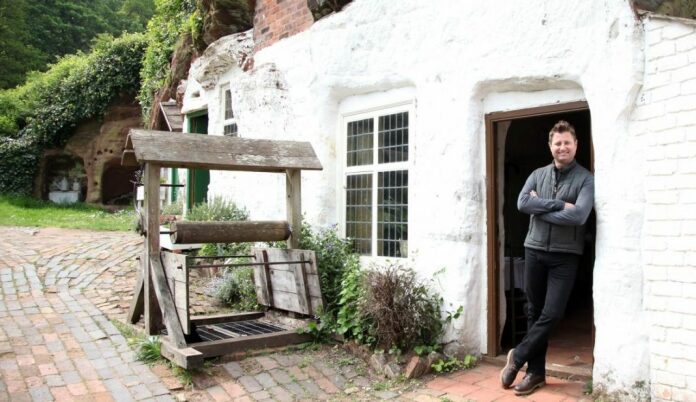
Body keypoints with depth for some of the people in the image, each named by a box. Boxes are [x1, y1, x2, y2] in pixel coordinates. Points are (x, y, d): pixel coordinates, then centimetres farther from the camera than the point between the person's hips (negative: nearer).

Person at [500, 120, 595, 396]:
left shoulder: (585, 179, -3)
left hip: (565, 255, -3)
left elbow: (579, 216, -18)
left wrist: (540, 207, -10)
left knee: (551, 314, -5)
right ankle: (536, 371, 19)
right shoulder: (538, 175, 9)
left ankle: (517, 357, 14)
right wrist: (559, 205, -15)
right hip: (534, 250, 3)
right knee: (534, 311, 8)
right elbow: (522, 203, -8)